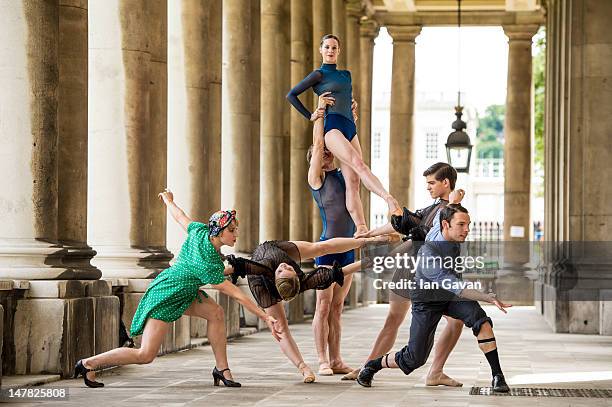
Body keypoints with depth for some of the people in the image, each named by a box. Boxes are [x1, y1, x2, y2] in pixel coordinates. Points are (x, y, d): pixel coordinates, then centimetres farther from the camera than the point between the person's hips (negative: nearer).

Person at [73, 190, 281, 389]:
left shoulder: (200, 232, -12)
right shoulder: (209, 267, -31)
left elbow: (180, 216, 7)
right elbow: (238, 295, -28)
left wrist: (169, 200, 30)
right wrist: (265, 317, -24)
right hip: (165, 297, -9)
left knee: (216, 313, -7)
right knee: (146, 355, -8)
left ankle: (222, 369, 1)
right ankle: (89, 364, 2)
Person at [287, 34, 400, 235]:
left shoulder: (346, 75, 24)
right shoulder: (319, 74, 6)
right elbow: (291, 95, 6)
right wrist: (310, 116, 4)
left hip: (350, 128, 7)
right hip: (332, 126, -7)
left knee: (353, 181, -6)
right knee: (358, 164, -28)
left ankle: (362, 229, -15)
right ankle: (389, 199, -47)